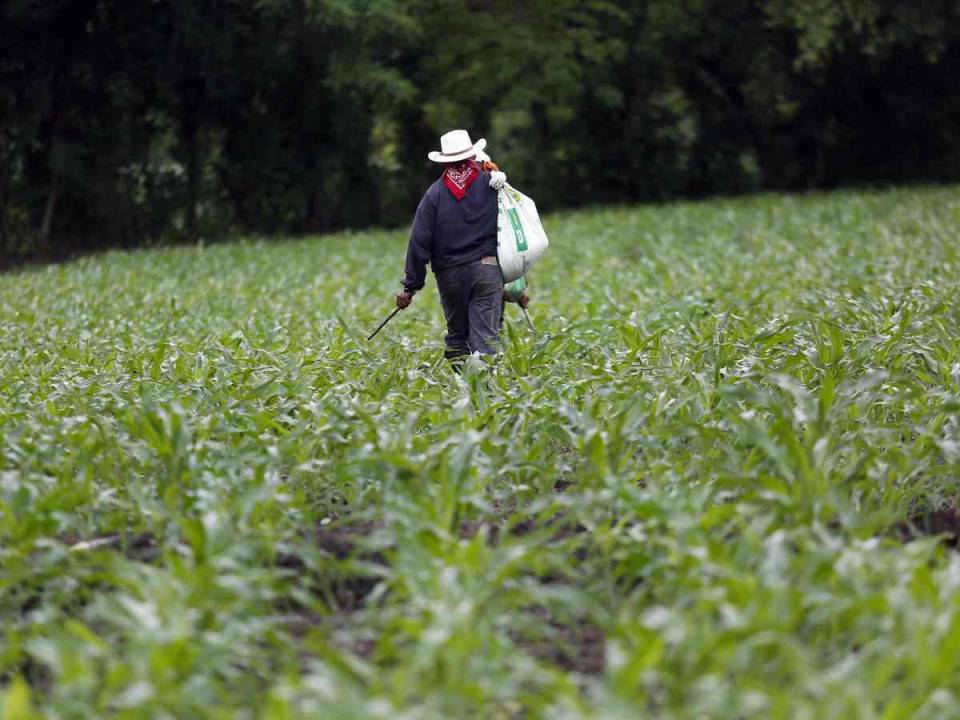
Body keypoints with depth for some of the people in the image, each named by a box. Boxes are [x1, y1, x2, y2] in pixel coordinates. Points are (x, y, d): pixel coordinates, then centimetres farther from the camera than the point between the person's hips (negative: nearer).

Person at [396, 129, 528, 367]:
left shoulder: (435, 192, 0)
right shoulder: (492, 184, 2)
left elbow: (419, 242, -3)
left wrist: (410, 286, 1)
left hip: (450, 275, 1)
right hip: (486, 268, 0)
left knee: (457, 335, 14)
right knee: (485, 337, -5)